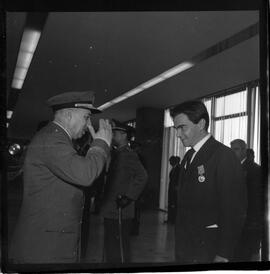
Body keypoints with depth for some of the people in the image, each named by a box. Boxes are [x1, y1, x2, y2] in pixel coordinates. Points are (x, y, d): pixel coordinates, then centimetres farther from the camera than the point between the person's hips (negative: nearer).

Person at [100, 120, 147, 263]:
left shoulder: (127, 154, -13)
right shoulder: (117, 153, 16)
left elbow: (142, 176, -23)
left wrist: (128, 197, -20)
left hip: (119, 211, -9)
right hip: (111, 210, 9)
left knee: (119, 248, -1)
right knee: (110, 246, 17)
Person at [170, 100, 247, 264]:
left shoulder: (224, 155, -15)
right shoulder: (188, 158, 9)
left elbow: (234, 211, -17)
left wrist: (223, 255, -17)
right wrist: (180, 241, 10)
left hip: (208, 250, -7)